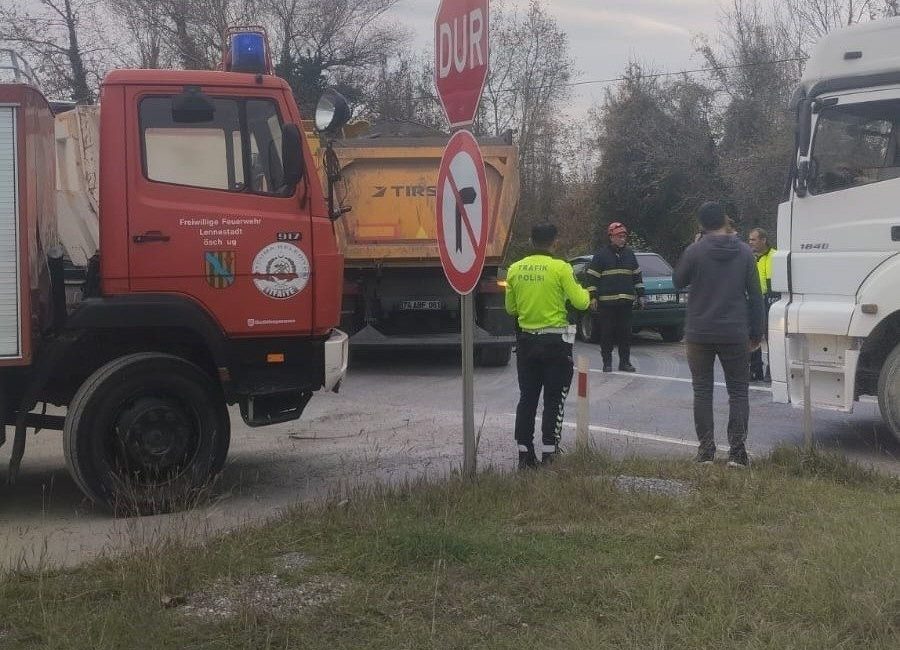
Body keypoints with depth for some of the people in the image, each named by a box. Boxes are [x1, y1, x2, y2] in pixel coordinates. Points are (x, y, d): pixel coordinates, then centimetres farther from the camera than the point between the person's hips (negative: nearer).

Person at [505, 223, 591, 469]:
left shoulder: (515, 270, 2)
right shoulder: (560, 268, -11)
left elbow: (511, 308, 9)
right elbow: (580, 302, -10)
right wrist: (585, 293, 11)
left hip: (526, 340, 4)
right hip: (555, 342, -4)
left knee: (527, 398, 11)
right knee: (554, 400, 3)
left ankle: (524, 453, 12)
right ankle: (549, 453, 2)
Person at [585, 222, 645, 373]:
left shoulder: (629, 254, 13)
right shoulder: (601, 254, -1)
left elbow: (637, 275, 20)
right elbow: (592, 277, -2)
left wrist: (640, 294, 16)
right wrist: (593, 297, -8)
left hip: (626, 301, 4)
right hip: (606, 302, -4)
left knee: (625, 332, 6)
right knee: (607, 332, 0)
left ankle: (625, 362, 13)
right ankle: (607, 362, 7)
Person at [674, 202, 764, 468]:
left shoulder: (695, 251, -8)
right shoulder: (744, 251, -1)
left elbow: (678, 282, 7)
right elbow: (755, 294, 1)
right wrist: (756, 332, 8)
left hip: (700, 333, -1)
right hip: (735, 334, 1)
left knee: (702, 391, 8)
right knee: (738, 391, 8)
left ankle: (706, 449, 6)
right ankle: (737, 451, 0)